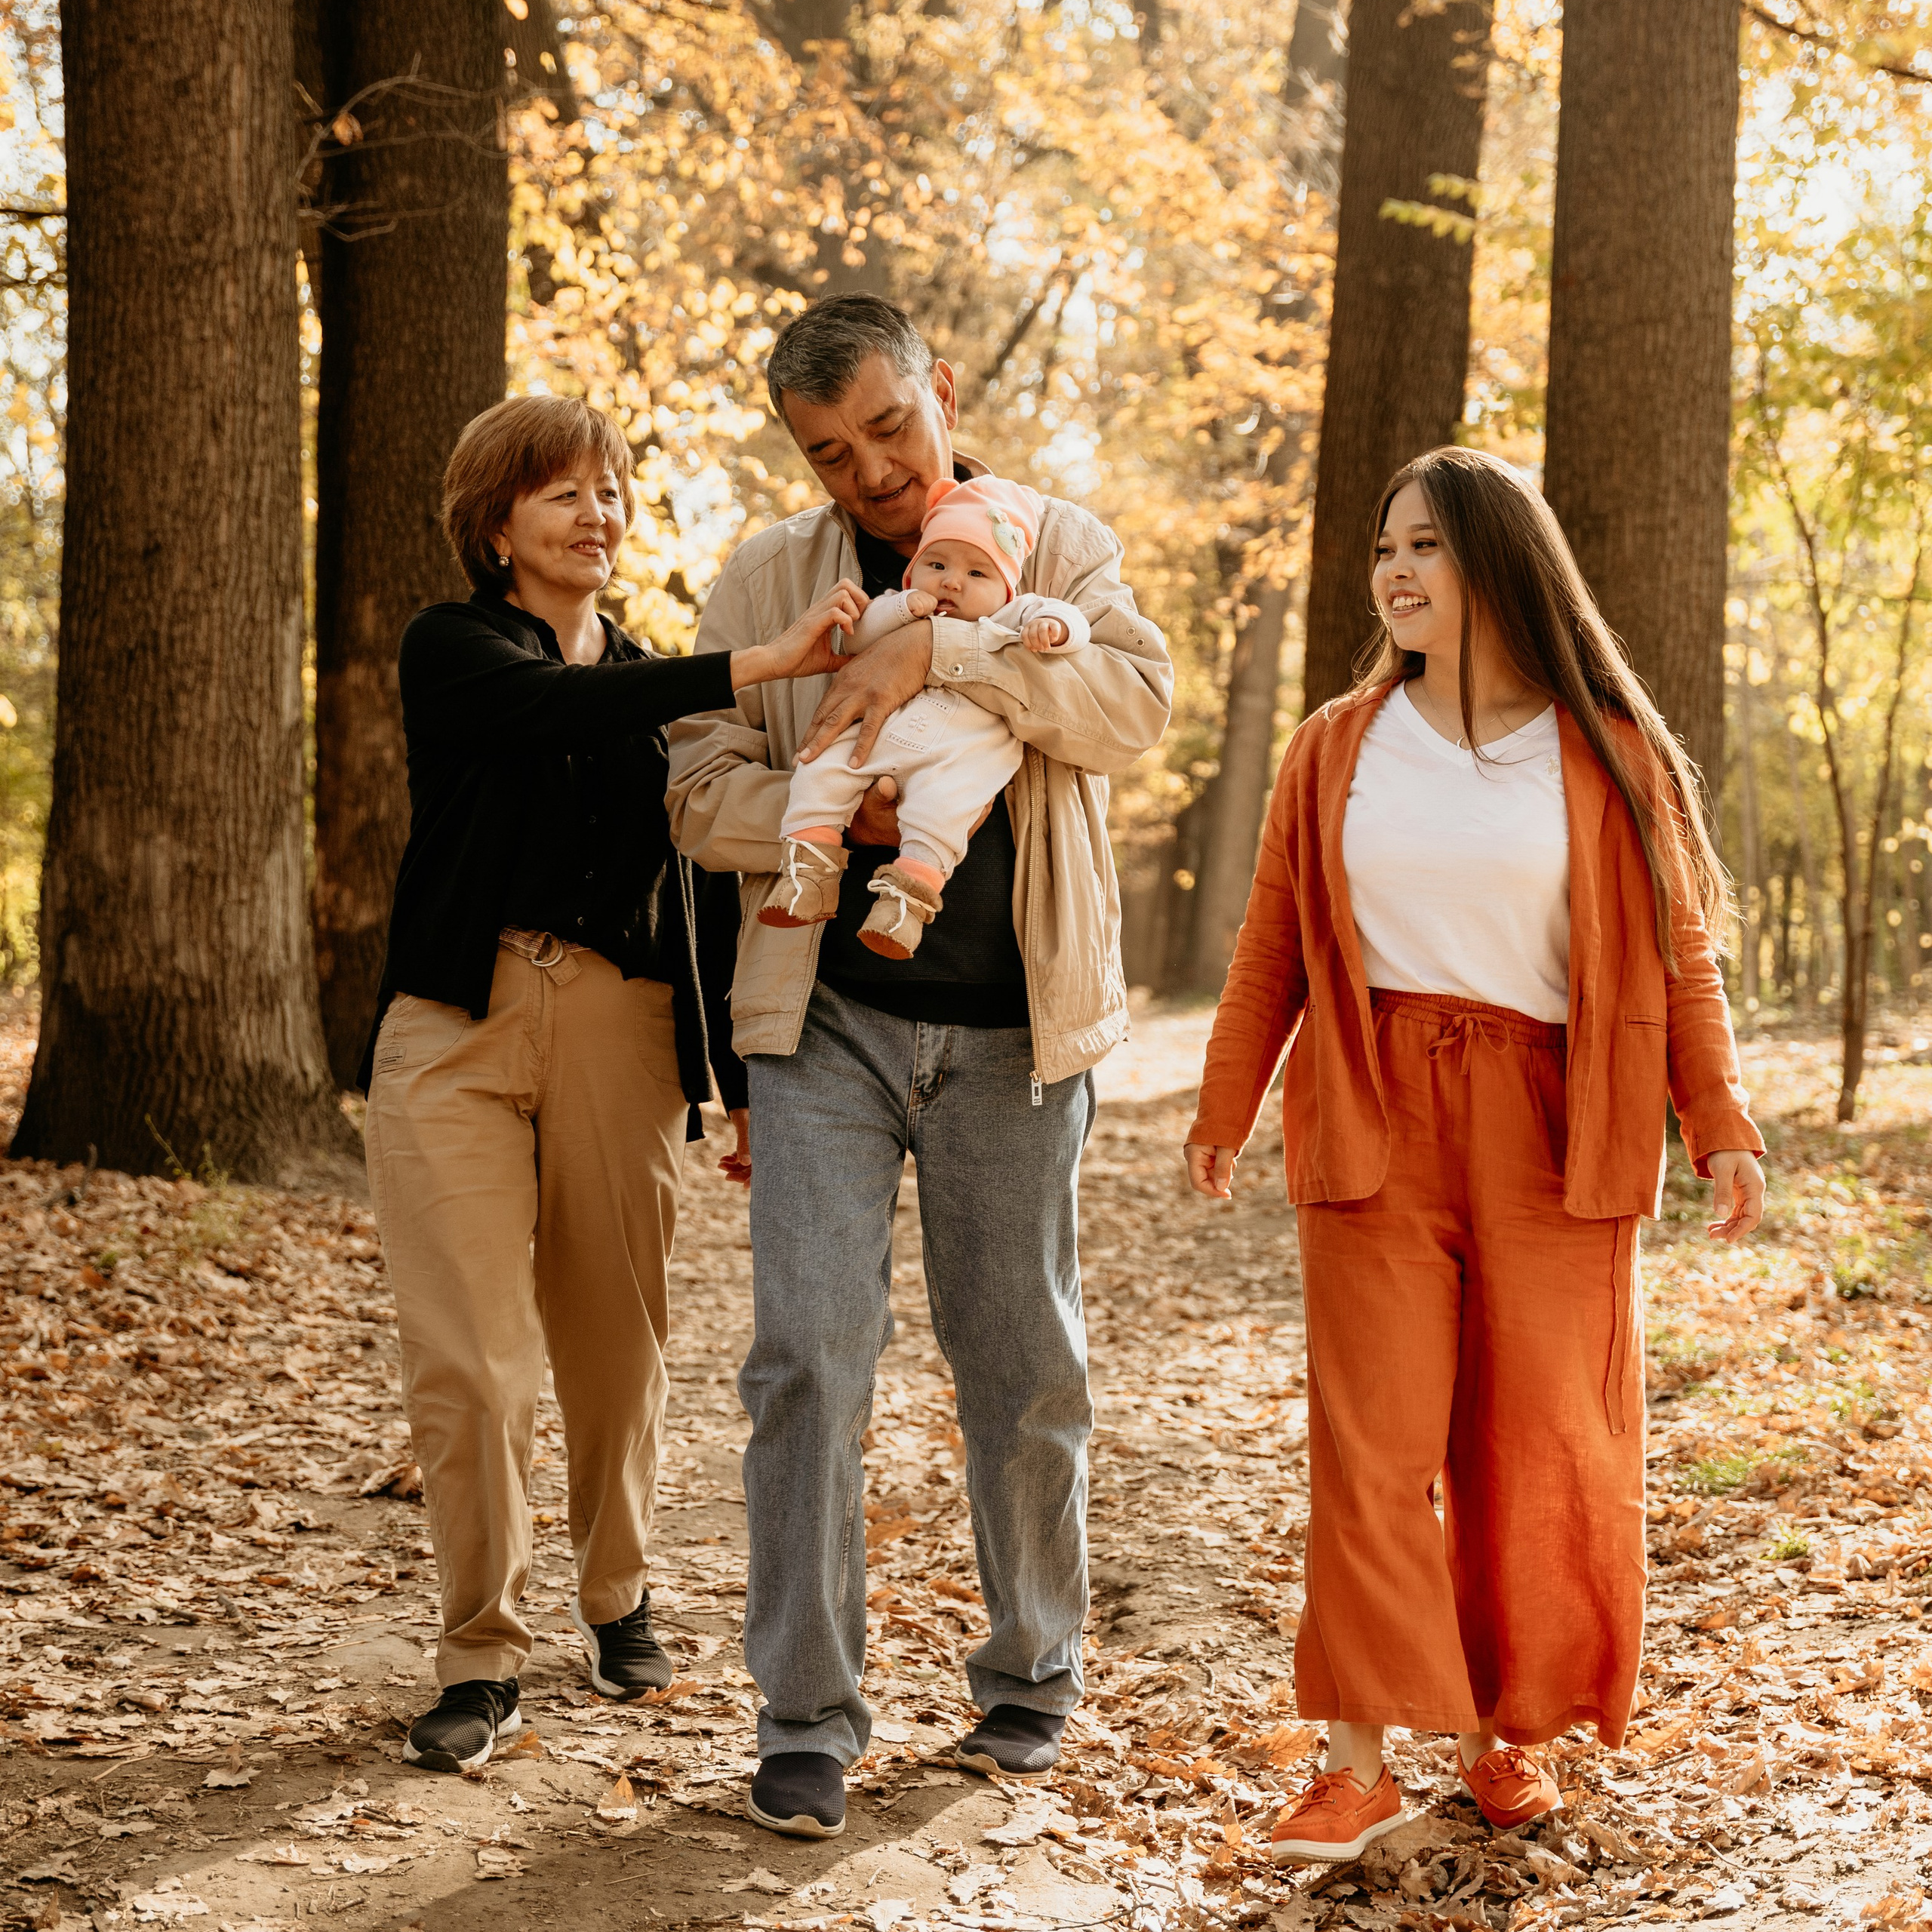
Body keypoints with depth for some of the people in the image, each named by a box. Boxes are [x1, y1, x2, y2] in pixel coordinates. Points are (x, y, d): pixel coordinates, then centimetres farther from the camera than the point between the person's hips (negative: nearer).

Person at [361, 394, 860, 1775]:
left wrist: (728, 1071, 11)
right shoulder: (452, 651, 1)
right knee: (470, 1361, -8)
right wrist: (763, 664, -29)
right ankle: (483, 1657, 5)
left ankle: (617, 1595, 32)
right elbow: (560, 710, -21)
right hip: (462, 1025, -3)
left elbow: (689, 883, 15)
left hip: (619, 1025, 4)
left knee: (617, 1341, 10)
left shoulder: (655, 679, 15)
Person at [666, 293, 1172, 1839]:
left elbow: (1135, 699, -13)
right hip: (825, 1018, 0)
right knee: (809, 1354, -7)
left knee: (1025, 1364, 9)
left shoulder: (1058, 547, 6)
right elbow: (705, 792, 1)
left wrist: (941, 646, -23)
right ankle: (807, 1716, 4)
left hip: (1013, 1029, 0)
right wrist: (860, 811, -16)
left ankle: (1034, 1679, 28)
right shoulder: (768, 580, 7)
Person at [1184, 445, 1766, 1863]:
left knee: (1538, 1448, 2)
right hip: (1376, 1124, 1)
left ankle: (1511, 1731, 17)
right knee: (1372, 1438, -4)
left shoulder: (1605, 753, 5)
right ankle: (1360, 1764, -1)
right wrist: (1224, 1108, 7)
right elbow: (1272, 947, 11)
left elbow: (1679, 951, 5)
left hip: (1547, 1132, -1)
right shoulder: (1337, 749, 10)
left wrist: (1720, 1123, -1)